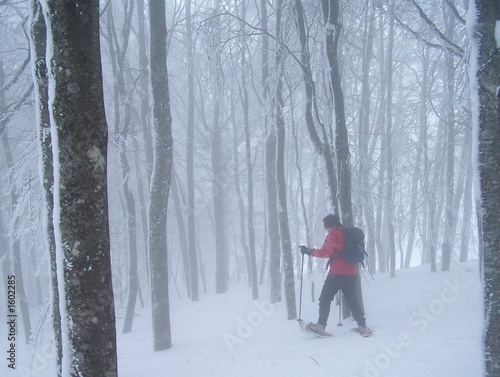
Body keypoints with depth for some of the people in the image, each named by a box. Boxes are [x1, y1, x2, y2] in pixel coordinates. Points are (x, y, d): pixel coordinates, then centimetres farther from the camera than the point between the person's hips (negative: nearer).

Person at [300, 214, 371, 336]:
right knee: (352, 300, 14)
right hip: (351, 273, 8)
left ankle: (320, 326, -6)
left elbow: (325, 252, -18)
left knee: (325, 299, 0)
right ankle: (363, 327, 9)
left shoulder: (333, 235, -9)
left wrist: (309, 251, -9)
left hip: (337, 273, -8)